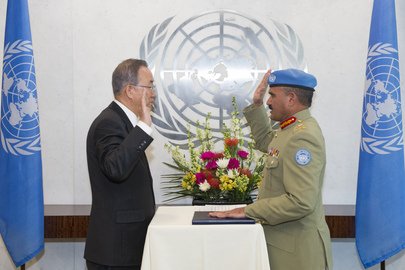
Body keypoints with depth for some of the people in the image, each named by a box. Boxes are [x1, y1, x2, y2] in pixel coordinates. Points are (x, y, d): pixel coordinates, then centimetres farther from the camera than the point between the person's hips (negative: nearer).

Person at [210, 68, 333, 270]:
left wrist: (248, 211, -24)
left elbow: (301, 202, -31)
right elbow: (265, 142, 25)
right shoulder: (293, 128, 6)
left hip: (297, 248, -9)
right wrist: (256, 105, 13)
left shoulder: (302, 137, -24)